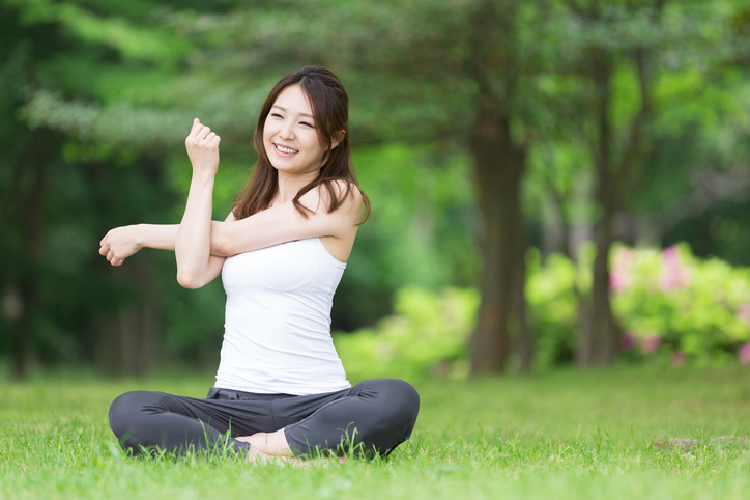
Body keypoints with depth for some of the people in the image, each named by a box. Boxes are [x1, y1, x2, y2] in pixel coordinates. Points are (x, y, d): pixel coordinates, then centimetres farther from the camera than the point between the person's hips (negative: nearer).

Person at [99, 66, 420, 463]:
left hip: (315, 400, -4)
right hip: (233, 403, 4)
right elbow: (191, 273, 1)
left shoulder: (339, 196, 0)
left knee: (397, 400, -36)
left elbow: (228, 238, -1)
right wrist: (202, 174, 9)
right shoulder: (252, 202, 20)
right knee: (128, 412, -24)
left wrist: (142, 234, 13)